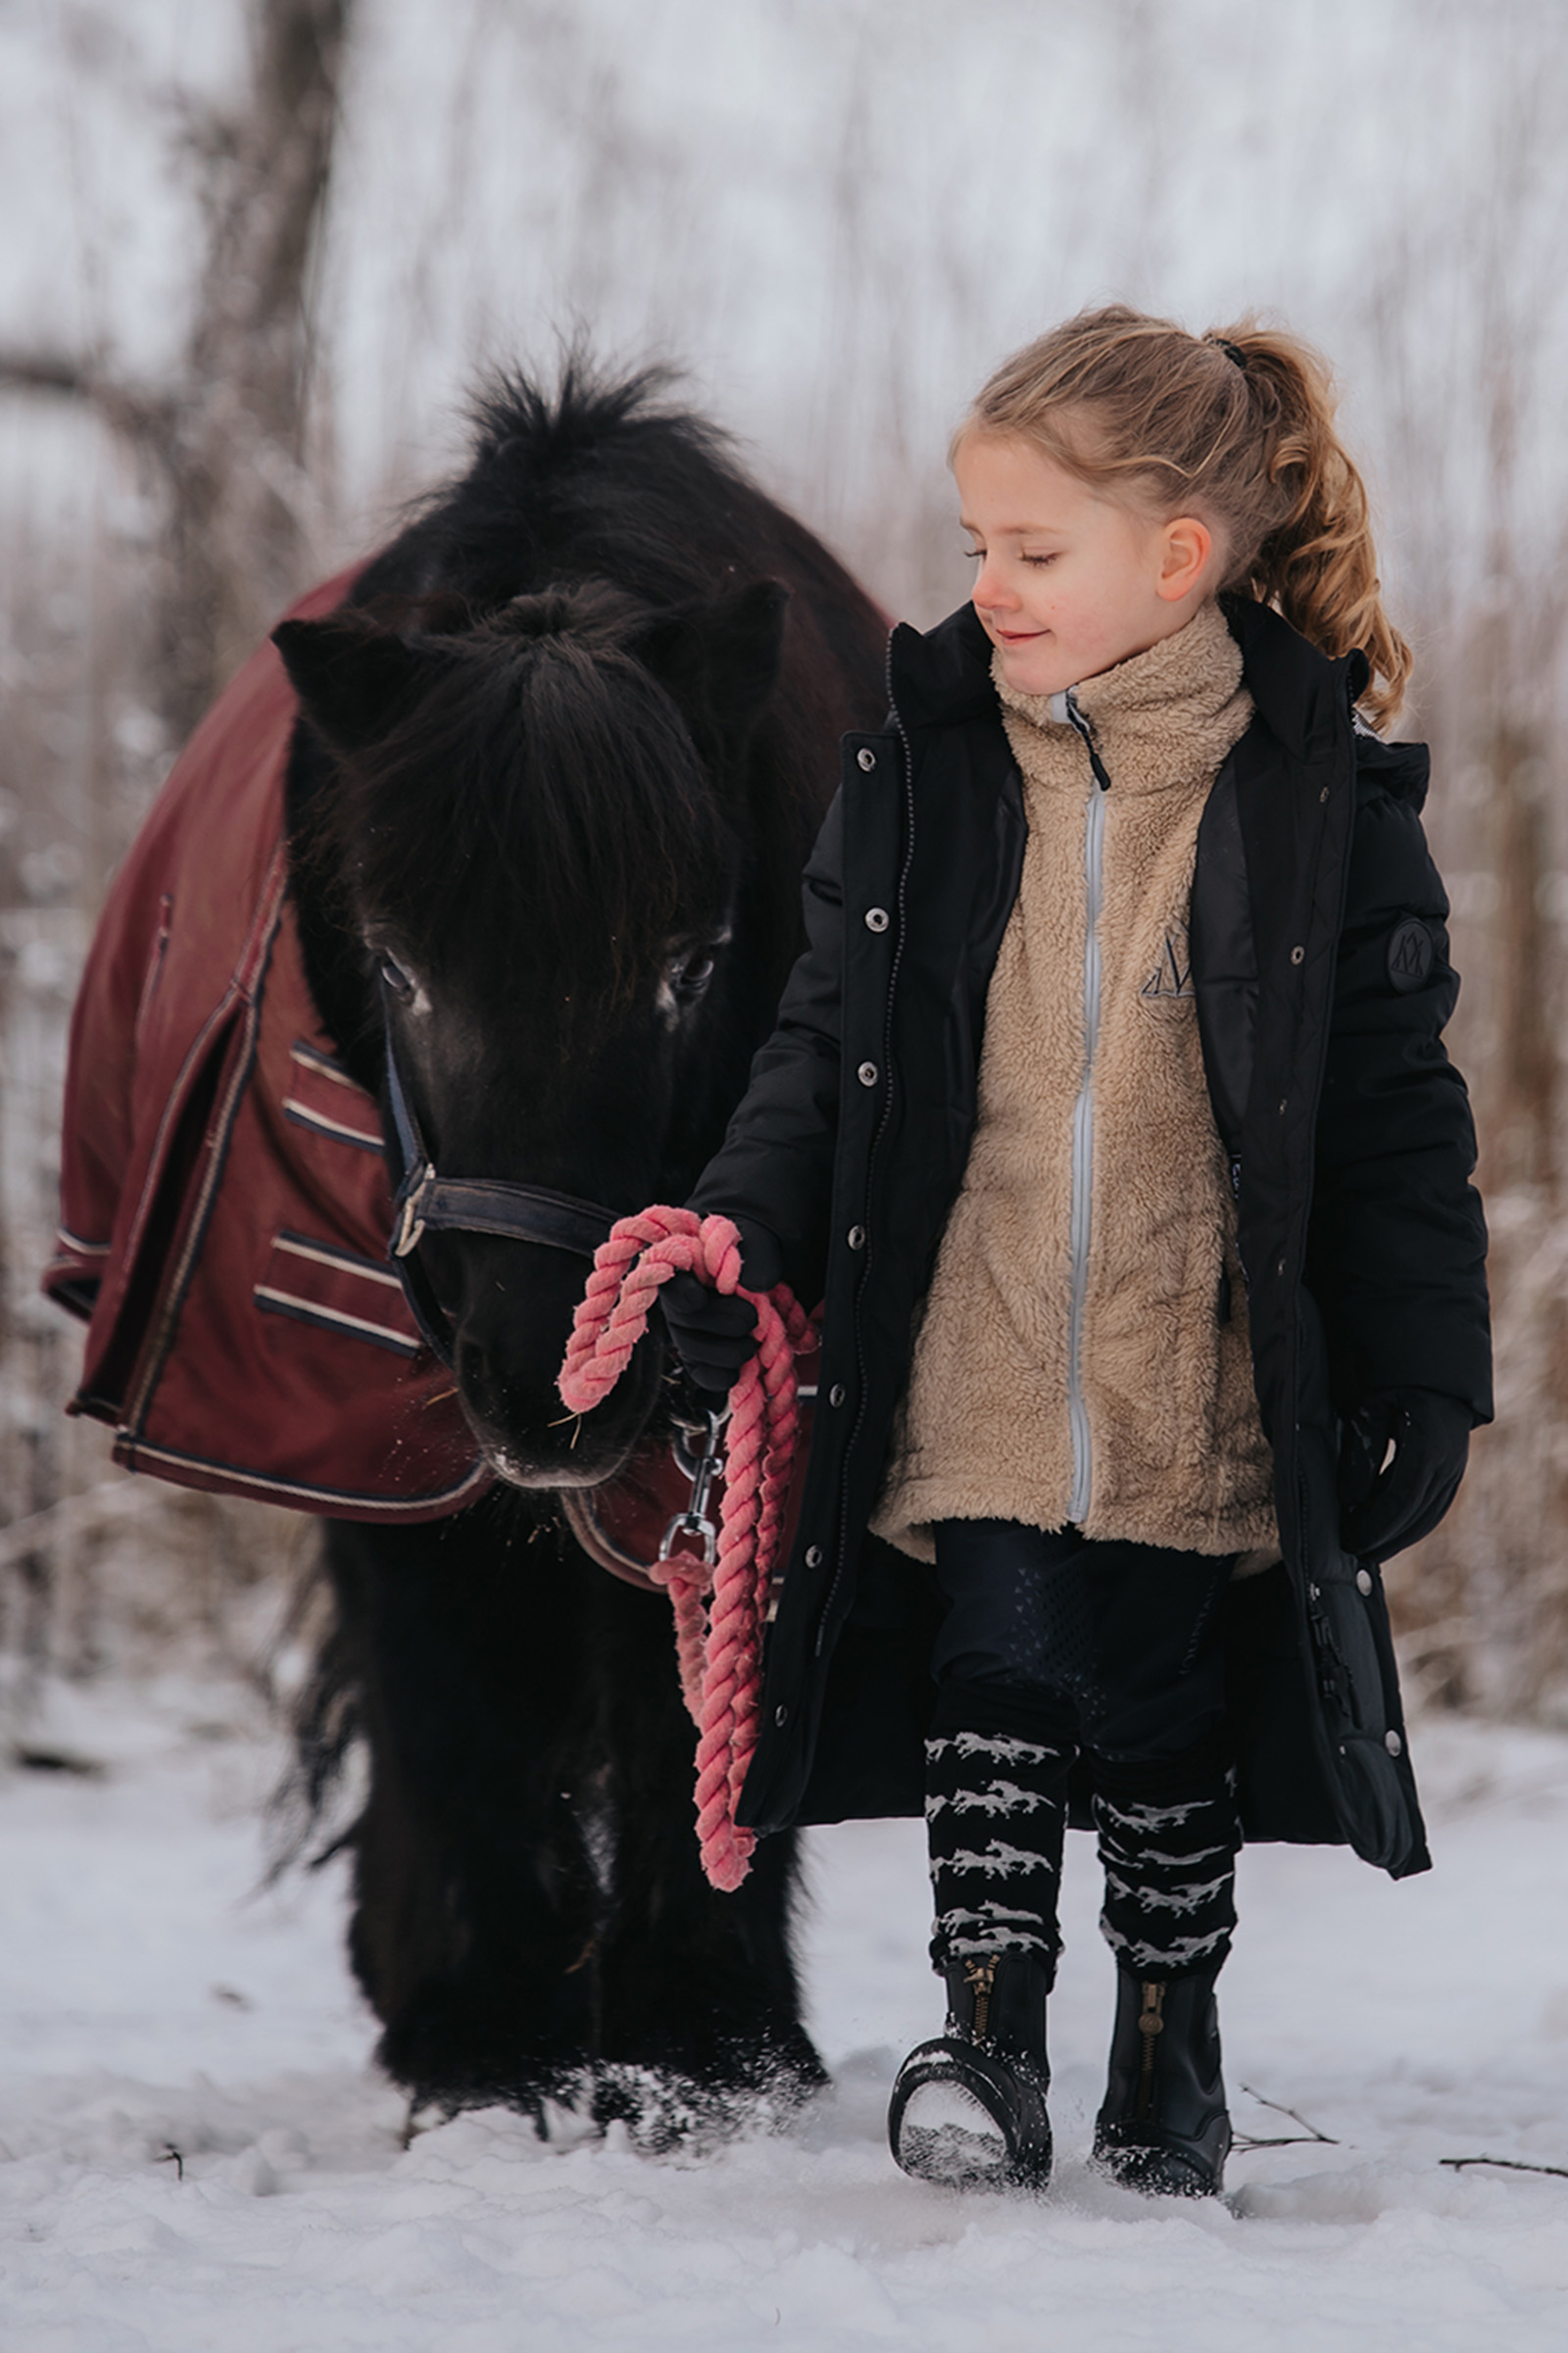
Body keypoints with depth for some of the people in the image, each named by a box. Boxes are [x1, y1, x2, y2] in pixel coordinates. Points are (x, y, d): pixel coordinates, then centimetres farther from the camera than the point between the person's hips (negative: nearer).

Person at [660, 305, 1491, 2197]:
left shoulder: (1323, 784, -7)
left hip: (1205, 1381, -1)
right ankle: (986, 2037, 4)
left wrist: (1423, 1369, -3)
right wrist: (747, 1222, -9)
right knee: (997, 1682, -6)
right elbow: (833, 1028, 5)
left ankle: (1169, 2044, 26)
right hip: (979, 1362, 1)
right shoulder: (925, 756, -2)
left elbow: (1394, 1102, -3)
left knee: (1170, 1720, 8)